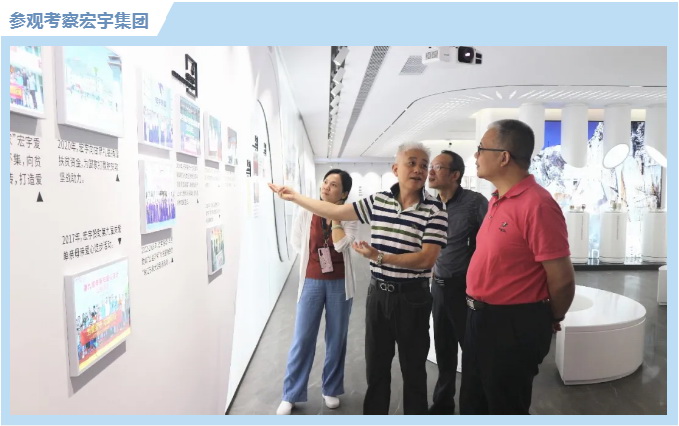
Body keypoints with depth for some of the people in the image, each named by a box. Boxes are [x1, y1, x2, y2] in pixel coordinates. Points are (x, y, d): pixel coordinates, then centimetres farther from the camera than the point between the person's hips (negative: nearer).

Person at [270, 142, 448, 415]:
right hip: (378, 293, 4)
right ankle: (374, 413, 36)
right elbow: (335, 212, 9)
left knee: (413, 368, 12)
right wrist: (293, 196, 13)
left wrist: (379, 257, -25)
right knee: (376, 365, 18)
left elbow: (426, 259, -19)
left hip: (412, 298, -4)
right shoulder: (378, 201, 2)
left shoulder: (434, 210, -11)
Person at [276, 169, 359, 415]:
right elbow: (296, 243, 9)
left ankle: (331, 389, 29)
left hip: (339, 283, 0)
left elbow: (341, 244, -21)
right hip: (312, 281, 0)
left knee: (336, 338, 11)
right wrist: (312, 255, 0)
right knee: (302, 339, 3)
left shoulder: (349, 217, -6)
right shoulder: (305, 213, -4)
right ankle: (291, 395, 17)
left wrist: (335, 215, -15)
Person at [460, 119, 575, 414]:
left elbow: (562, 278, -20)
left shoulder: (536, 204, -23)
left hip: (512, 326, -9)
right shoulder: (497, 201, 8)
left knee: (505, 408, 12)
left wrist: (552, 319, -3)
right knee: (473, 404, 23)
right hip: (481, 318, 9)